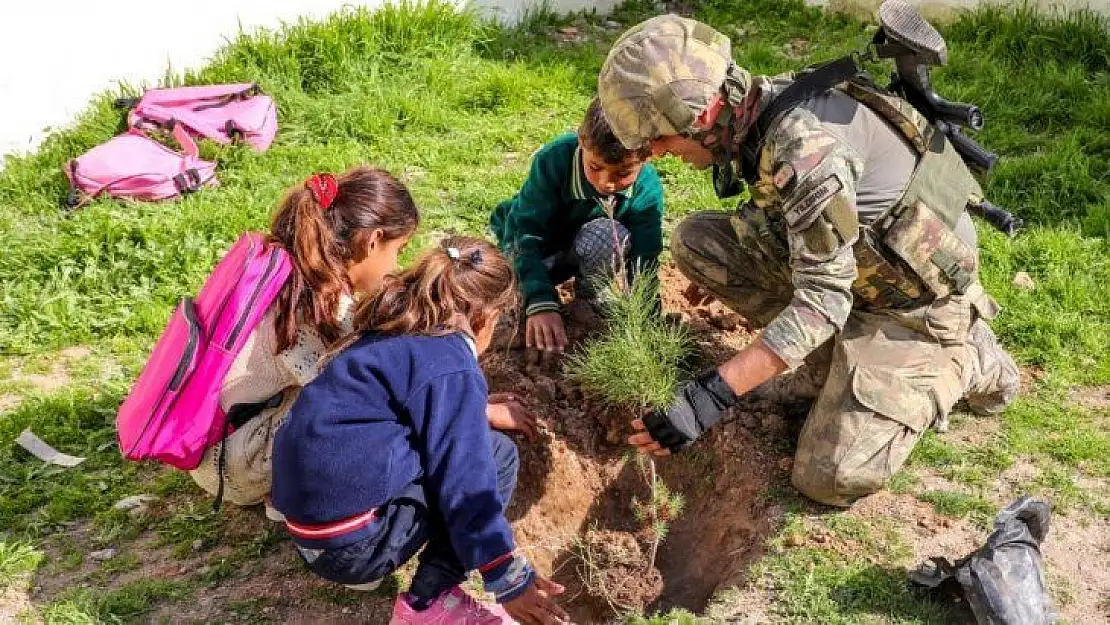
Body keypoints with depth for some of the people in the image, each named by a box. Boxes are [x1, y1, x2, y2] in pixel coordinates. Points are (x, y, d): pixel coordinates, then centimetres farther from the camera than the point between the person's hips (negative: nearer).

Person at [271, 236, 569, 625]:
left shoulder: (394, 337, 13)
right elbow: (466, 483, -16)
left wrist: (475, 411, 46)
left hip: (309, 522, 9)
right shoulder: (450, 368, -14)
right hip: (349, 543, -9)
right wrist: (509, 581, -10)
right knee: (496, 453, 0)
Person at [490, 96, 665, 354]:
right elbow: (522, 233, -37)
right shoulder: (553, 160, -33)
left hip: (586, 249, 1)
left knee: (608, 236, -35)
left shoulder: (647, 187, -27)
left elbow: (643, 263, -25)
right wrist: (540, 302, -49)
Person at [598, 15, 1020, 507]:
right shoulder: (755, 109, -5)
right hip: (853, 264, 8)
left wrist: (714, 393, -35)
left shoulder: (802, 140, -32)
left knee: (831, 478, -14)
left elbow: (824, 297, -31)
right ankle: (833, 358, 5)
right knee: (695, 239, -5)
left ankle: (966, 359, 7)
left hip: (917, 295, -8)